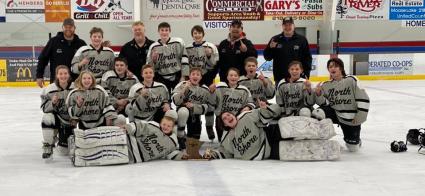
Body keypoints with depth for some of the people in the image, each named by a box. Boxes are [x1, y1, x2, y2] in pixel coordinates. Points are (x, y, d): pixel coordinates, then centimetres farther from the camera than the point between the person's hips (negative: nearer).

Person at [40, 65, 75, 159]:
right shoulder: (49, 89, -14)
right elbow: (45, 108, -11)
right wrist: (52, 103, -31)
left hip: (69, 121, 1)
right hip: (56, 118, 0)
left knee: (64, 151, 3)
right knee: (47, 118, -36)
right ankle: (47, 147, -17)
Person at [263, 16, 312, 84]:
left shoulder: (302, 40, 3)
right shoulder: (275, 40, 6)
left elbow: (307, 58, 4)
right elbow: (267, 57, 5)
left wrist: (306, 74, -4)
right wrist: (270, 48, -14)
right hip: (280, 78, 1)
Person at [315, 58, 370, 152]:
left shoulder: (351, 80, -10)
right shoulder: (326, 85, 3)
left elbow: (363, 98, -11)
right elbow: (324, 103, -4)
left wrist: (361, 116, -15)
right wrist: (318, 94, -23)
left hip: (352, 118, -2)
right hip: (335, 113, 2)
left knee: (353, 148, 6)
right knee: (318, 113, -28)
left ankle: (356, 141, 40)